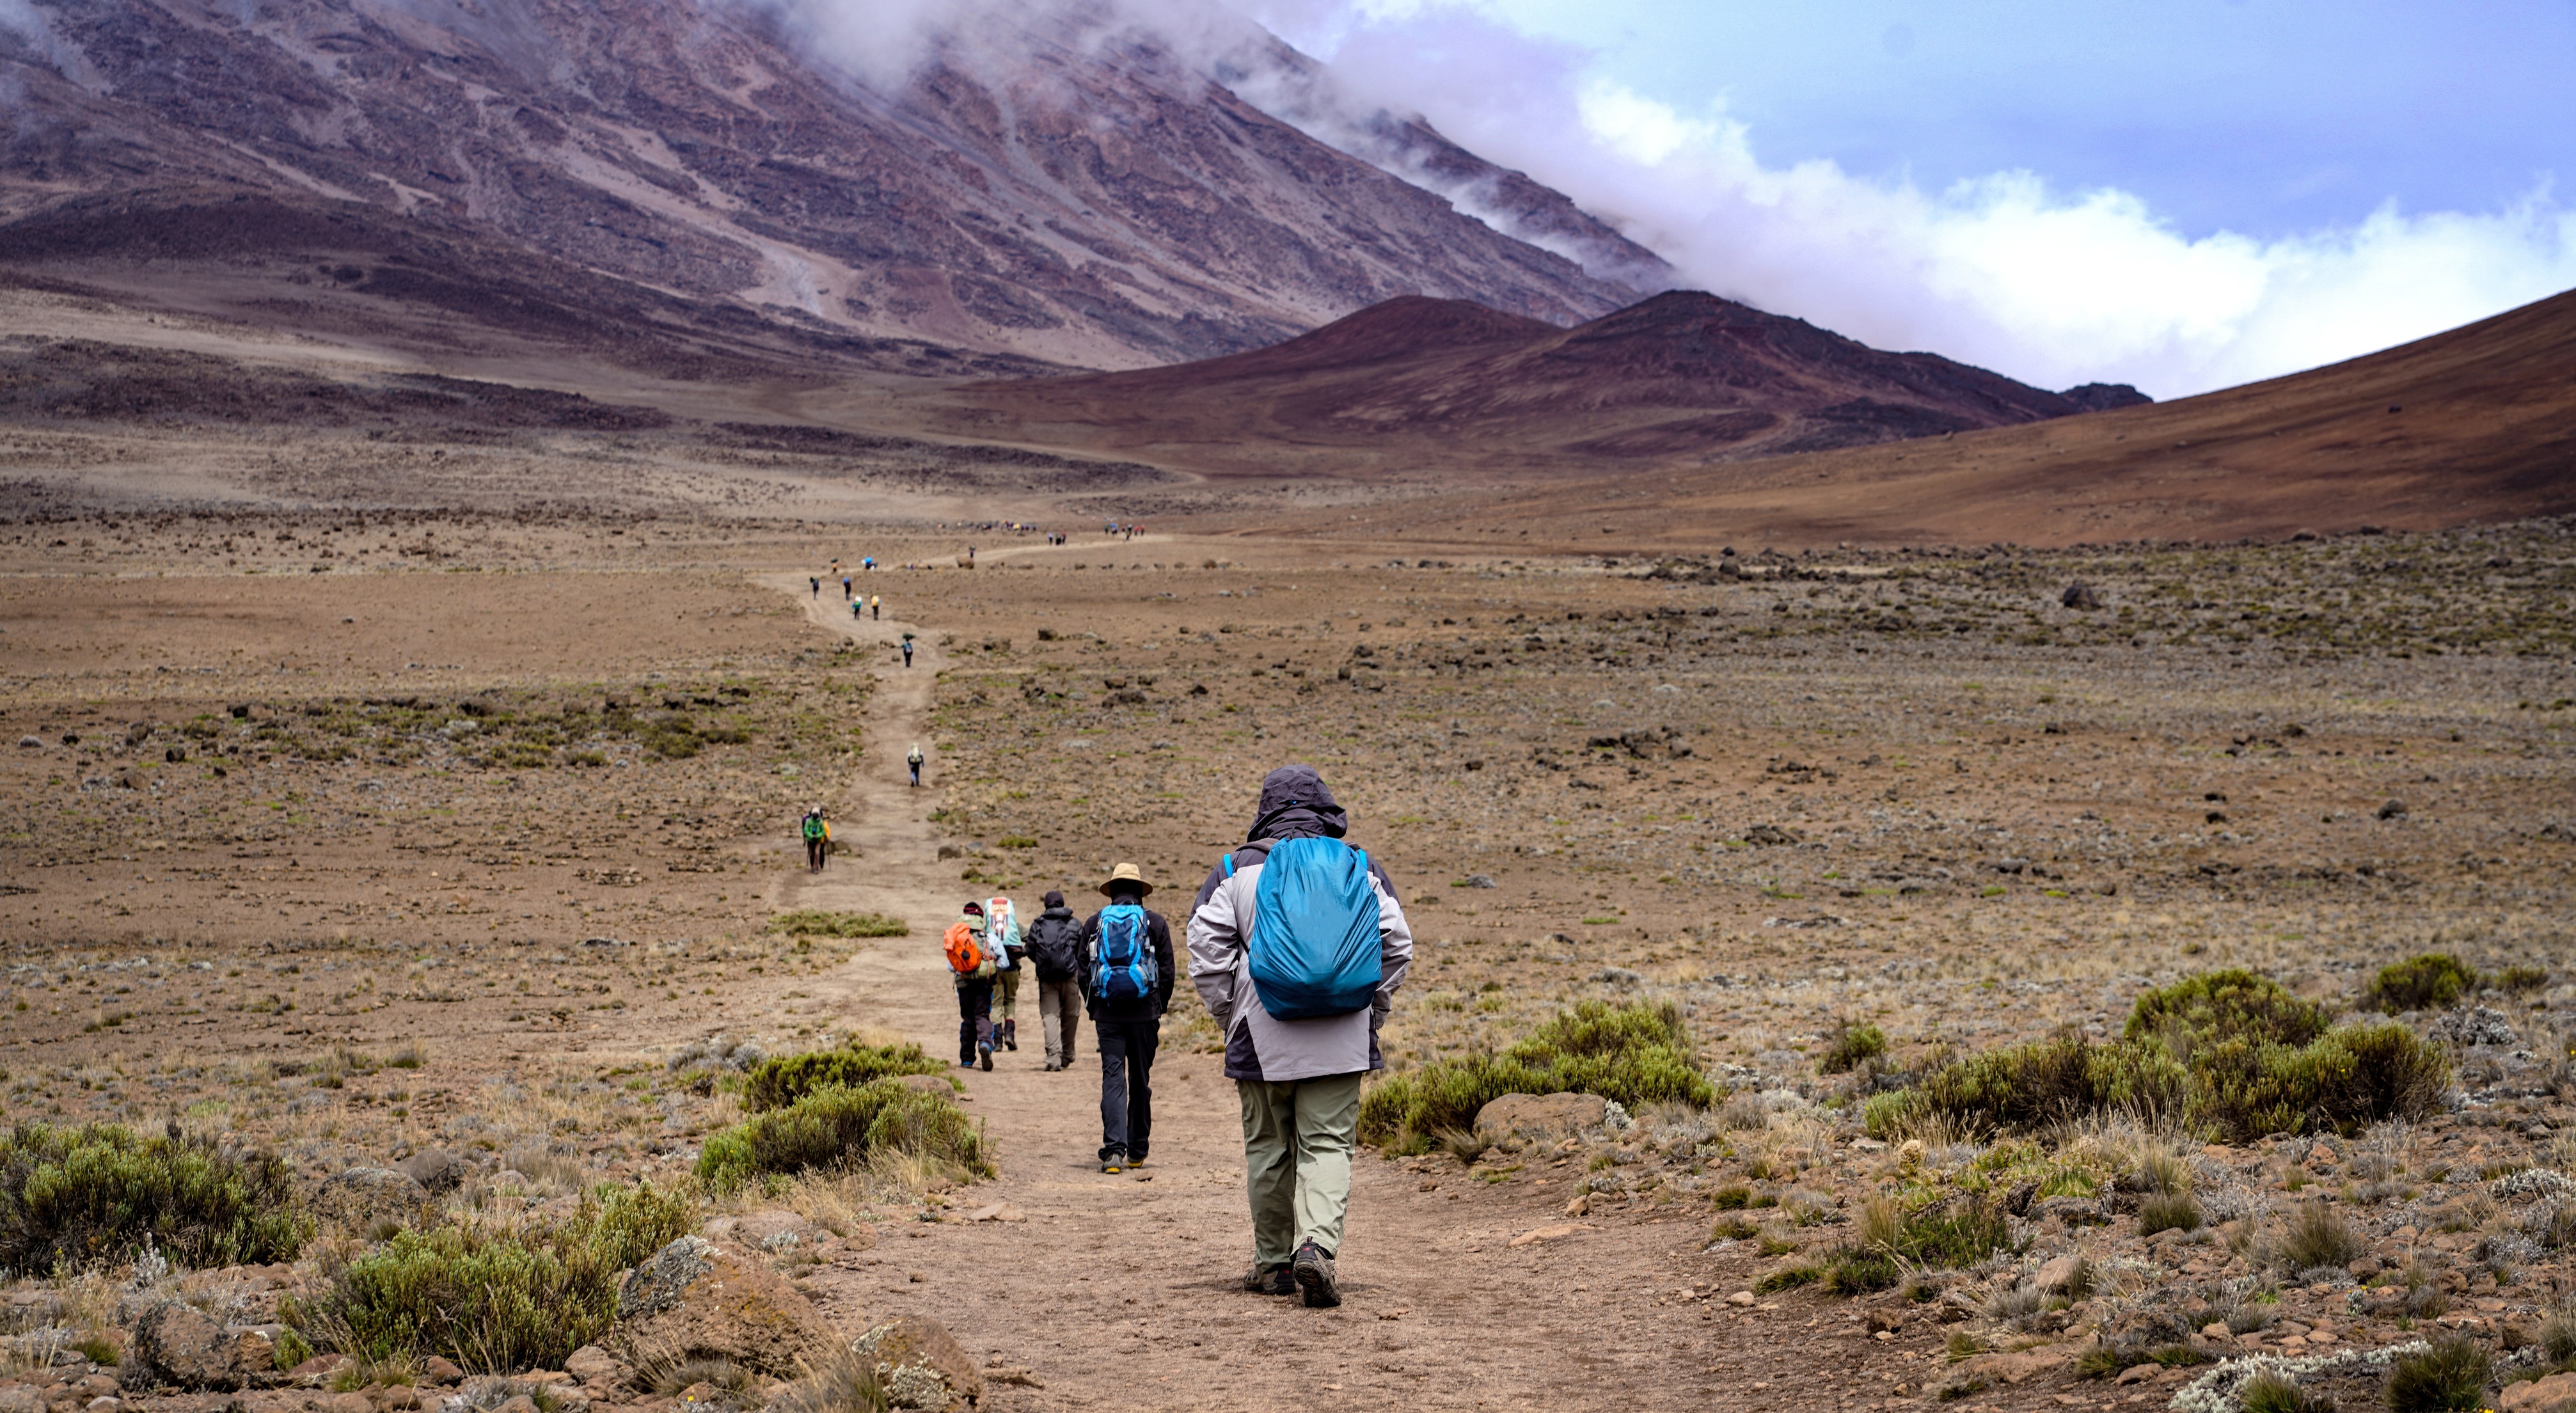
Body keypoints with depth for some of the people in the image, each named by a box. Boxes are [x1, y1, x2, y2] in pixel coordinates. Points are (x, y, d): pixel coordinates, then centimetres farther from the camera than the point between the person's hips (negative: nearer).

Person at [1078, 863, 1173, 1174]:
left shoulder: (1093, 923, 5)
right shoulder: (1155, 923, 2)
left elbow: (1083, 970, 6)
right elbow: (1167, 972, 2)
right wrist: (1158, 1009, 13)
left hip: (1107, 1015, 0)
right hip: (1144, 1014, 0)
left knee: (1113, 1078, -2)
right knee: (1140, 1081, 10)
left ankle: (1114, 1148, -17)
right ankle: (1137, 1151, 17)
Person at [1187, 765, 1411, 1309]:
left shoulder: (1236, 871, 2)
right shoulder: (1361, 869, 6)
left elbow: (1207, 951, -3)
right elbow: (1397, 947, 5)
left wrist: (1230, 1019, 7)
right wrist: (1370, 1013, 14)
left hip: (1262, 1039, 0)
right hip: (1342, 1040, 0)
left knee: (1268, 1149, 11)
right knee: (1328, 1145, 1)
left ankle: (1273, 1263, 19)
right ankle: (1317, 1247, -20)